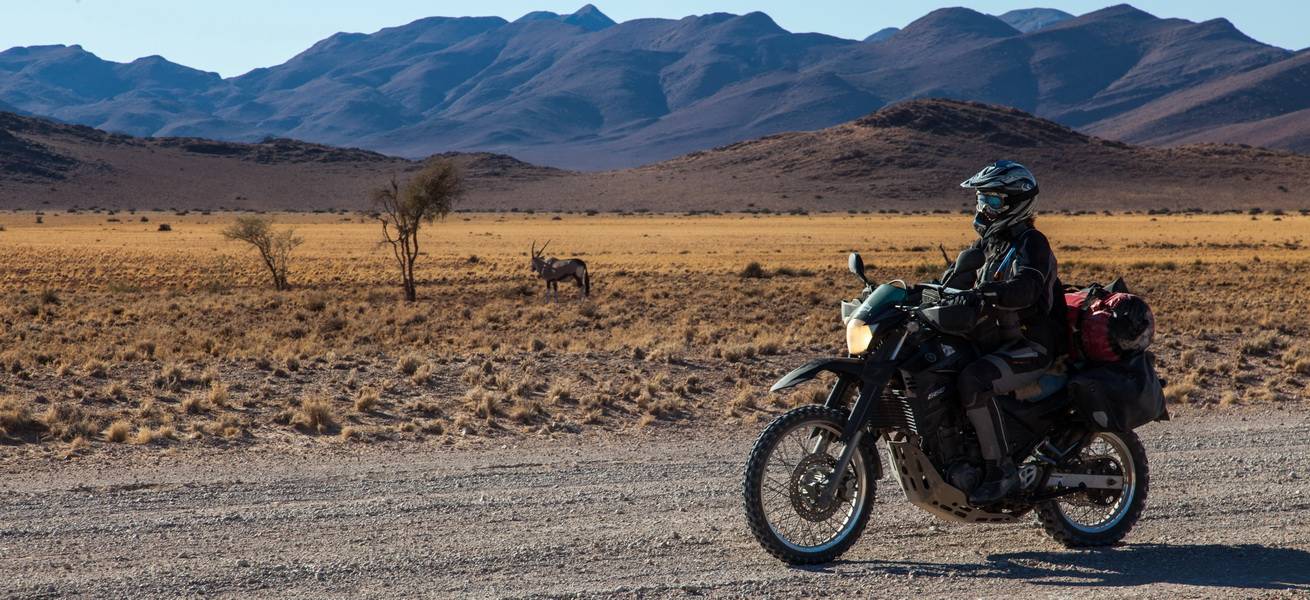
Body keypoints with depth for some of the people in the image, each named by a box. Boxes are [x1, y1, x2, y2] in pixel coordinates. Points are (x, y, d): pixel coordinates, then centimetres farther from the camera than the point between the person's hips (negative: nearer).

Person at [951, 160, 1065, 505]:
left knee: (973, 380, -34)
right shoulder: (987, 244, 16)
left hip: (1031, 347, -9)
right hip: (996, 343, 9)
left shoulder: (1031, 243, -13)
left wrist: (983, 293, -48)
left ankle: (1002, 470, -27)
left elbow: (1024, 289, -32)